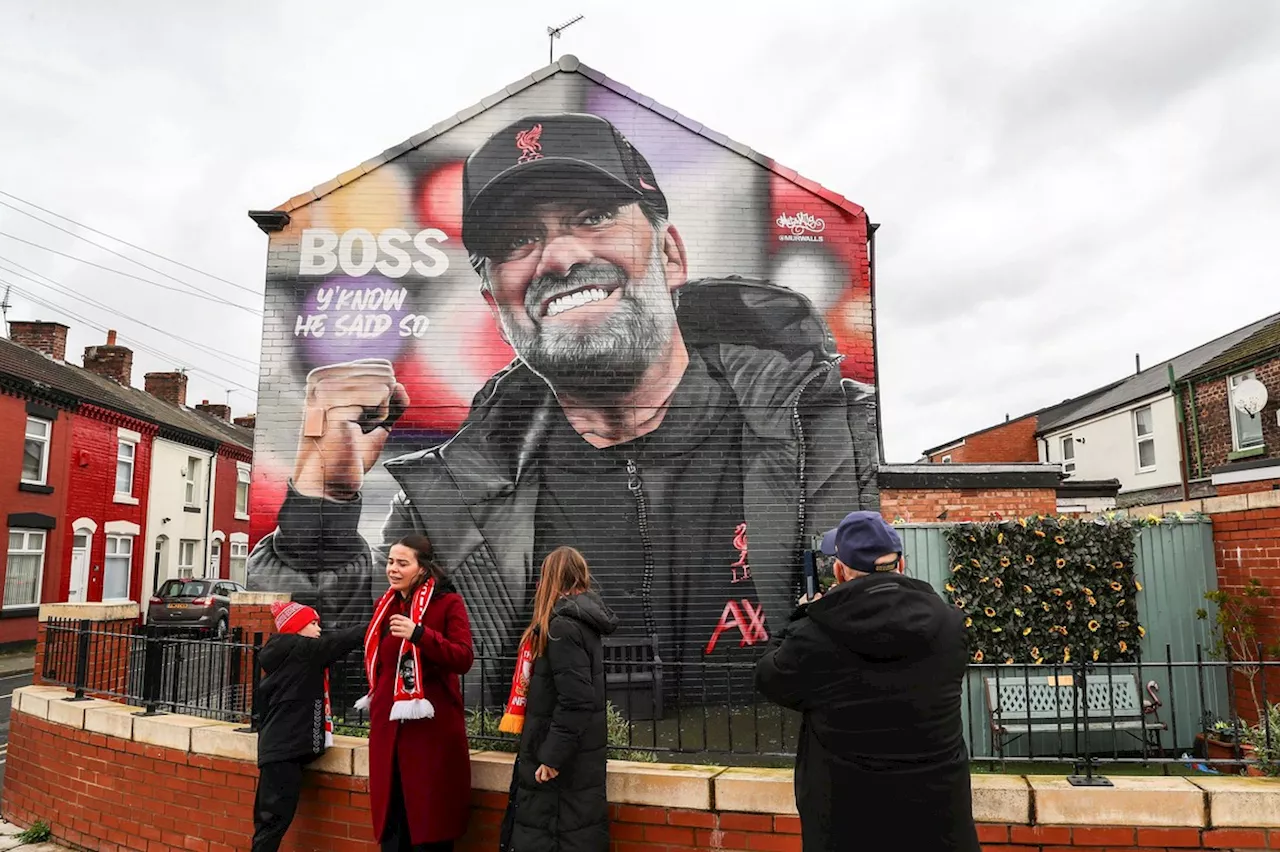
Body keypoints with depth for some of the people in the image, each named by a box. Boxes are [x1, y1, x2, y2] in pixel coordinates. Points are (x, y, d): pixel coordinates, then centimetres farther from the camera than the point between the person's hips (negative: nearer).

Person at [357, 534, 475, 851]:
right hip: (388, 727, 6)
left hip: (432, 728, -6)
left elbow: (464, 659, -18)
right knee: (392, 822, 10)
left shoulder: (448, 602, -8)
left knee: (429, 822, 0)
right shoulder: (385, 606, 11)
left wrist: (419, 634, -29)